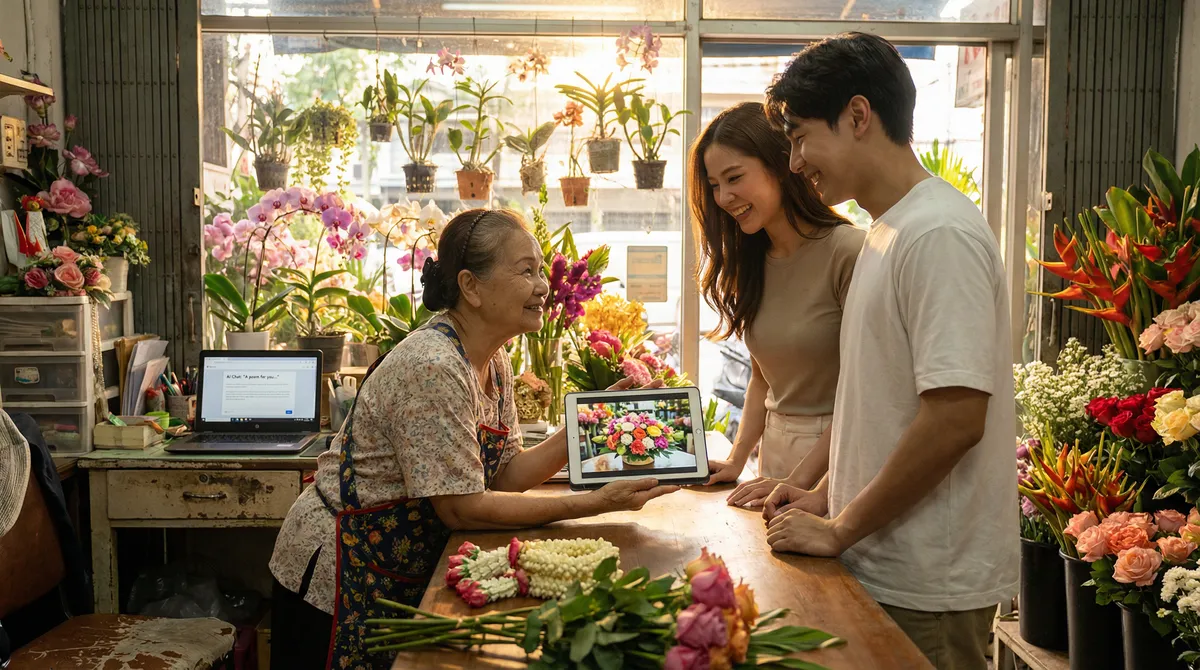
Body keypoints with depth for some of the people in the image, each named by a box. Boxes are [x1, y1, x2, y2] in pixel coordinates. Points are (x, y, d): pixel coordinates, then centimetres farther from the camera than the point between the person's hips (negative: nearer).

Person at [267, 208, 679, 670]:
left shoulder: (493, 362, 1)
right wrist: (594, 504, -25)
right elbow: (463, 508, -25)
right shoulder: (433, 368, -27)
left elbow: (503, 475, 1)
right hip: (340, 576, -8)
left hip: (404, 575, 8)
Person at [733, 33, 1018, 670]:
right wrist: (823, 492, 8)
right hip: (880, 566, 8)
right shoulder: (884, 233, 12)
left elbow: (955, 419, -25)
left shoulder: (939, 234, -18)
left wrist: (839, 530, -16)